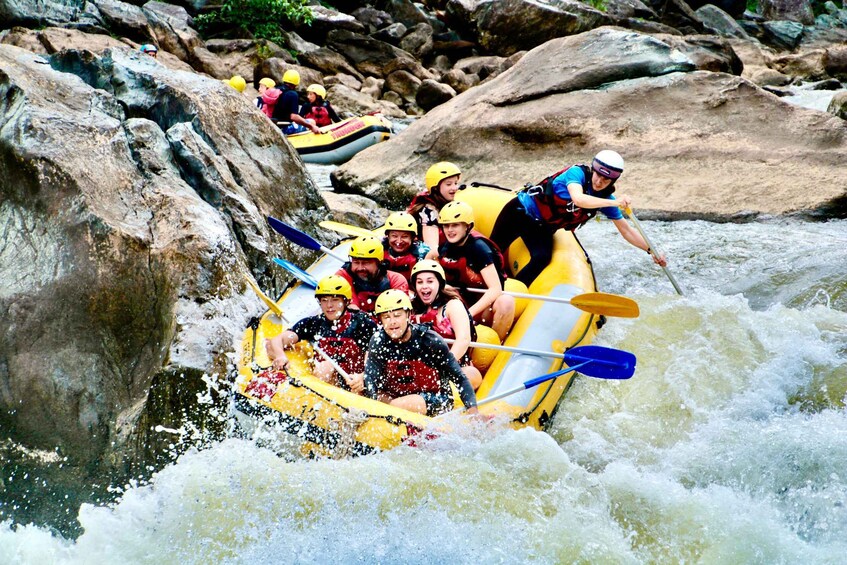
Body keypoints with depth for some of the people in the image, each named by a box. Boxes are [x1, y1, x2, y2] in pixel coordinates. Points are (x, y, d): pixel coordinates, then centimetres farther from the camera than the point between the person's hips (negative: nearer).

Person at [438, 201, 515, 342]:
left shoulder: (478, 247, -16)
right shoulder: (444, 248, 0)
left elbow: (495, 289, -24)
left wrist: (469, 313, -30)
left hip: (484, 307, -5)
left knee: (506, 301, -34)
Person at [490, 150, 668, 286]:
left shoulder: (606, 198, -6)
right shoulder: (577, 172, -22)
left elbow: (626, 230, 0)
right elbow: (578, 199, -43)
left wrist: (651, 250, -7)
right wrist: (614, 203, -49)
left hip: (541, 228, 5)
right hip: (522, 210, -5)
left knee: (542, 258, -22)